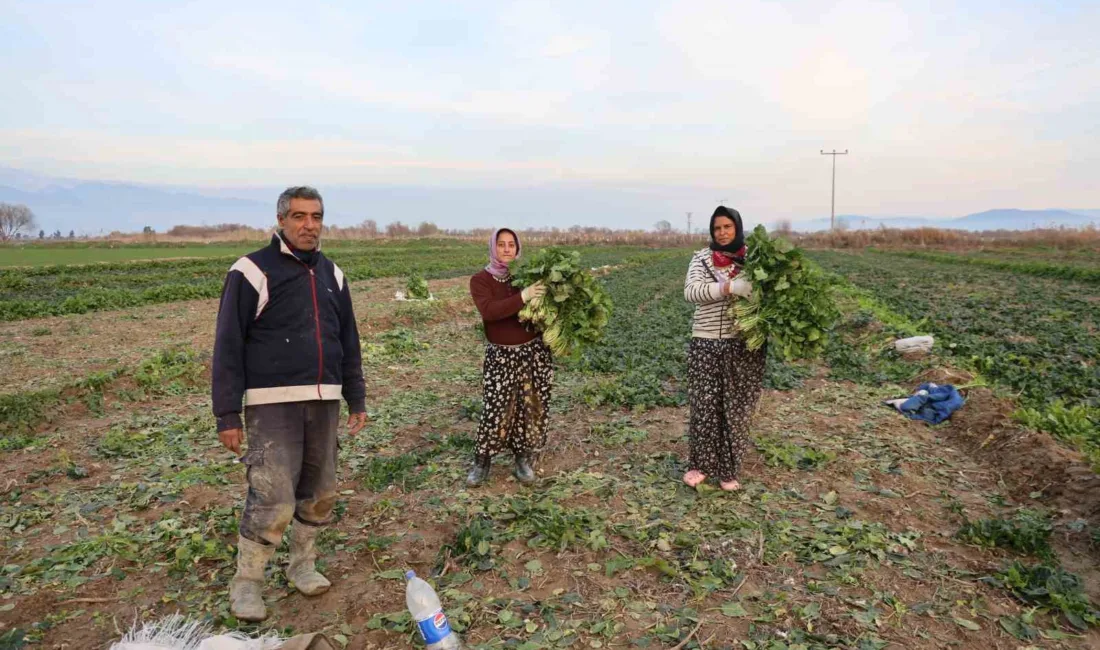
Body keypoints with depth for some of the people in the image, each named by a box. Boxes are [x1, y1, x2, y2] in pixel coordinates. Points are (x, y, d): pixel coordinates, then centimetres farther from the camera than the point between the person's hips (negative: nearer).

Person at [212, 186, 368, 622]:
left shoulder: (332, 274, 11)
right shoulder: (253, 271, -6)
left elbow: (349, 342, 17)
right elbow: (228, 346, -6)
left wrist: (356, 399, 16)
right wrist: (227, 415, -9)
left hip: (324, 402, 6)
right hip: (273, 404, -5)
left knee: (320, 493, 12)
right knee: (273, 499, -8)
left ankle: (302, 565, 33)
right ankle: (246, 582, 15)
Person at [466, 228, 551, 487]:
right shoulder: (480, 280, -5)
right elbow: (489, 311, -23)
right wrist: (523, 297, -32)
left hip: (534, 351, 3)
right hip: (500, 355, -2)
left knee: (533, 406, 7)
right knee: (496, 408, -3)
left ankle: (524, 460, 25)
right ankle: (481, 463, 15)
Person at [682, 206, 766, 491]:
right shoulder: (701, 258, 1)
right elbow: (690, 291, -14)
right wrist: (729, 287, -27)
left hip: (743, 343, 1)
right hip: (706, 343, 0)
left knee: (736, 408, 7)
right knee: (704, 406, 6)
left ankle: (728, 470, 22)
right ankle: (700, 464, 23)